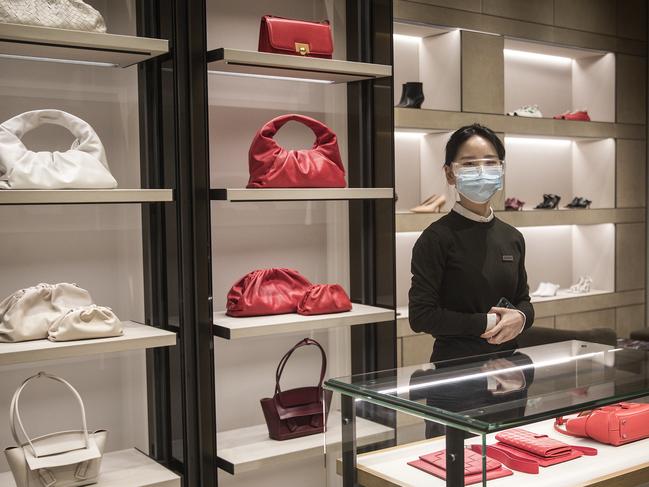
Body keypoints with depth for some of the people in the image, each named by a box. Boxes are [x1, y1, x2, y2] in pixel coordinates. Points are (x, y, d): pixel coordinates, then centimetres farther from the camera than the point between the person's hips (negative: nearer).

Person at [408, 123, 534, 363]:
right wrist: (487, 323, -16)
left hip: (506, 358, 5)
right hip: (455, 362, -5)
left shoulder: (513, 237, 5)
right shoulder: (437, 237, -13)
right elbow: (421, 315, -16)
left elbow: (523, 300, 13)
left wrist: (520, 318, -9)